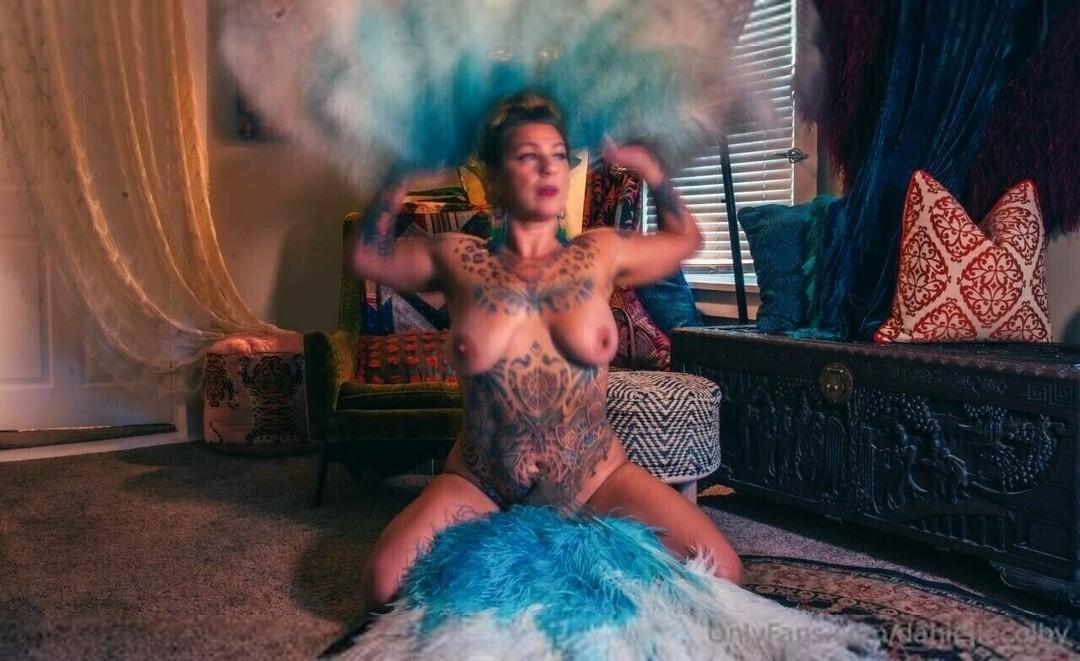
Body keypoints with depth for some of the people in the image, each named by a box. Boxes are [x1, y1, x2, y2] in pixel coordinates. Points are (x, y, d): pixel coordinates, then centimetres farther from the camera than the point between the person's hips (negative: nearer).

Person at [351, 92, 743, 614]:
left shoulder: (601, 253, 3)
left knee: (720, 575, -16)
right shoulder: (458, 259, 0)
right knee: (384, 587, -24)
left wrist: (646, 165, 12)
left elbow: (685, 238, 22)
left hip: (597, 479, 1)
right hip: (478, 484, 0)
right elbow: (367, 255, 16)